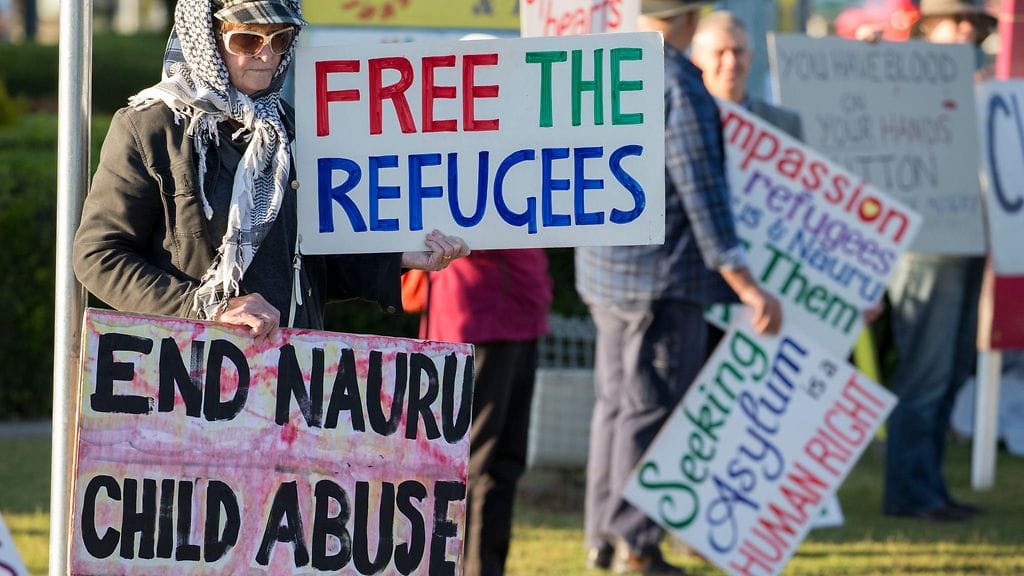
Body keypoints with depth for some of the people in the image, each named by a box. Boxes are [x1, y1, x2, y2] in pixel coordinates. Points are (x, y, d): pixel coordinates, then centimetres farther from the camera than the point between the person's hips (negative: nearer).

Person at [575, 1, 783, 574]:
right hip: (663, 272, -8)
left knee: (616, 400, 16)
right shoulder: (681, 86, -17)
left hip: (604, 267, 8)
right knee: (652, 408, -3)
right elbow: (703, 195, -20)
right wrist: (746, 286, -19)